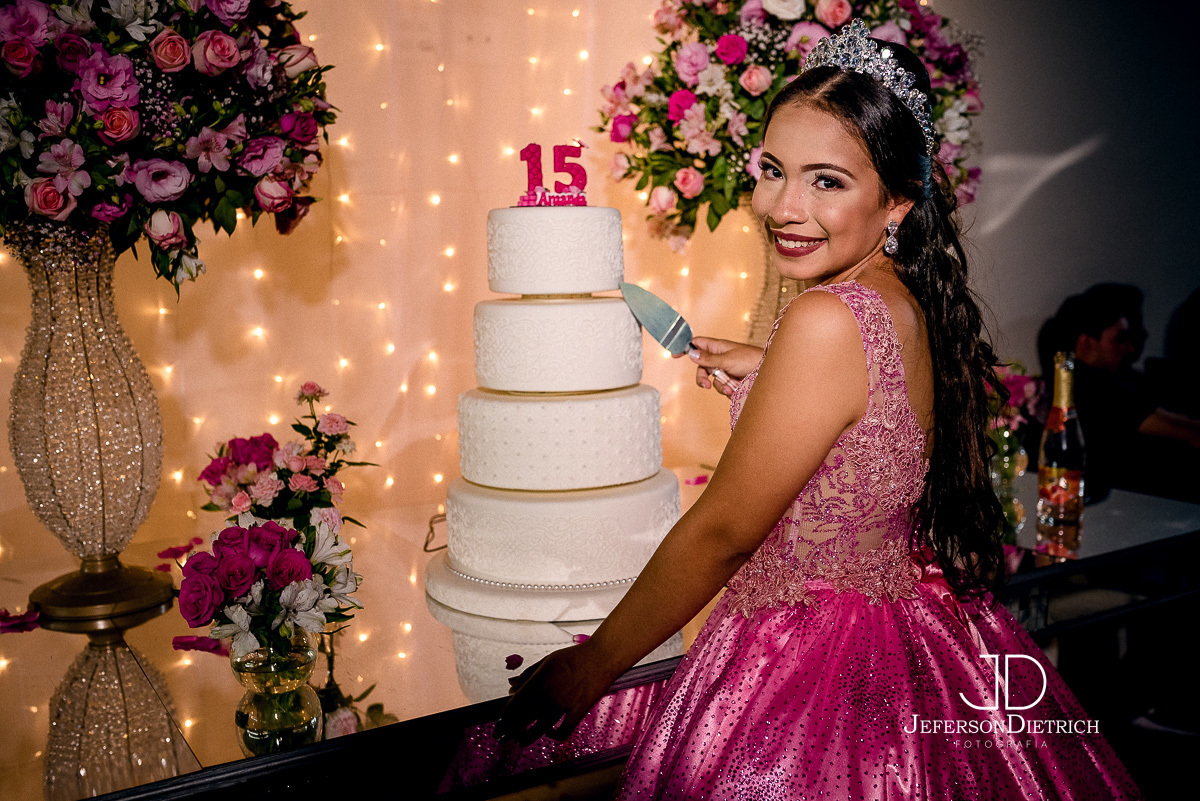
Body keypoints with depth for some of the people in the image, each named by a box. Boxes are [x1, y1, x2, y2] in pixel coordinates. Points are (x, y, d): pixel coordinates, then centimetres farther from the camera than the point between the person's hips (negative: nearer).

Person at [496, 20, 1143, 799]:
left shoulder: (828, 321, -26)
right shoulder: (916, 310, -1)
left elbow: (722, 532, -19)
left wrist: (593, 662, -8)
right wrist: (771, 376, 20)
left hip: (817, 668, -8)